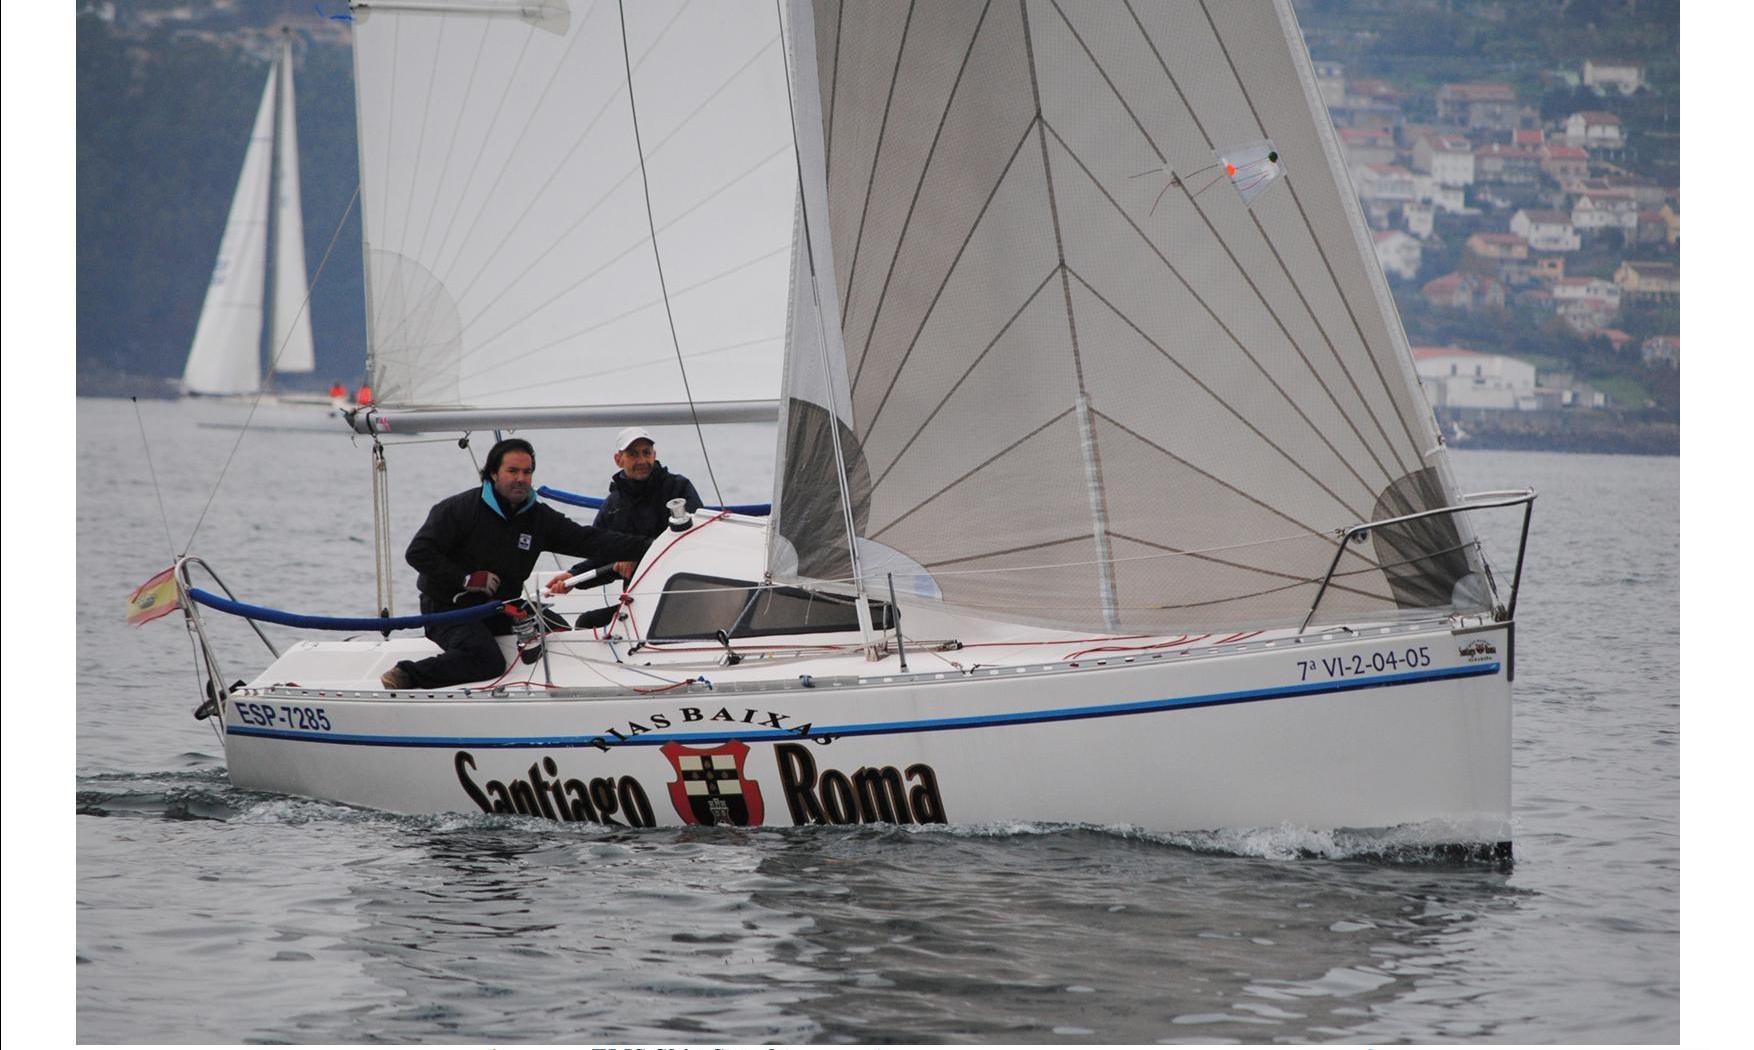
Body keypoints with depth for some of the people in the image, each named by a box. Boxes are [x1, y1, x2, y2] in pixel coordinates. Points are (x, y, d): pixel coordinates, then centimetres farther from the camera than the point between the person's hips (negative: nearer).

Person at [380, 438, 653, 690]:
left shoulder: (539, 517, 7)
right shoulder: (460, 509, -8)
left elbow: (589, 540, 1)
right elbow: (418, 552, -11)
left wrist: (646, 546, -11)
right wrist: (466, 580, -17)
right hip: (449, 607, -7)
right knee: (488, 661, -30)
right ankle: (407, 675, -22)